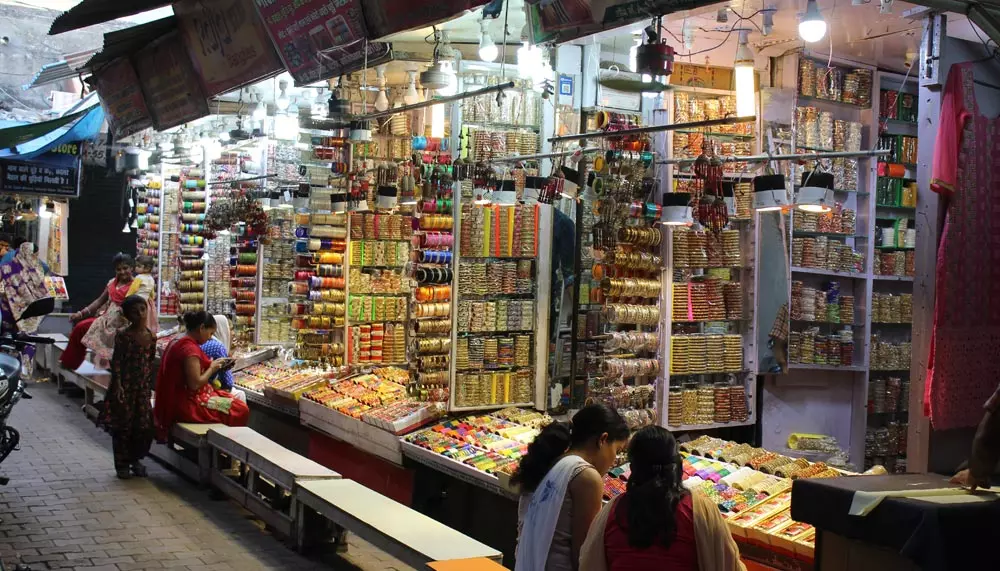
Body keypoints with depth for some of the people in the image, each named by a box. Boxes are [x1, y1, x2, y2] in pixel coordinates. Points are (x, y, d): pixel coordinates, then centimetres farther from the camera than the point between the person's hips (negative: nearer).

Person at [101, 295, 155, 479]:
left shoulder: (151, 337, 4)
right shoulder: (123, 336, -10)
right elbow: (116, 361, -11)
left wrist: (151, 385, 10)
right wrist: (117, 385, -18)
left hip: (143, 386, 4)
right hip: (125, 385, -4)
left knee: (144, 425, 5)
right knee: (123, 425, 2)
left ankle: (136, 459, 23)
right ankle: (122, 464, 14)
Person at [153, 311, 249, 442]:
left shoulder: (176, 342, 9)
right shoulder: (190, 348, -22)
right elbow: (195, 384, -24)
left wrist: (210, 364, 8)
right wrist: (212, 368, -10)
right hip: (187, 404, -11)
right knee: (240, 411, -13)